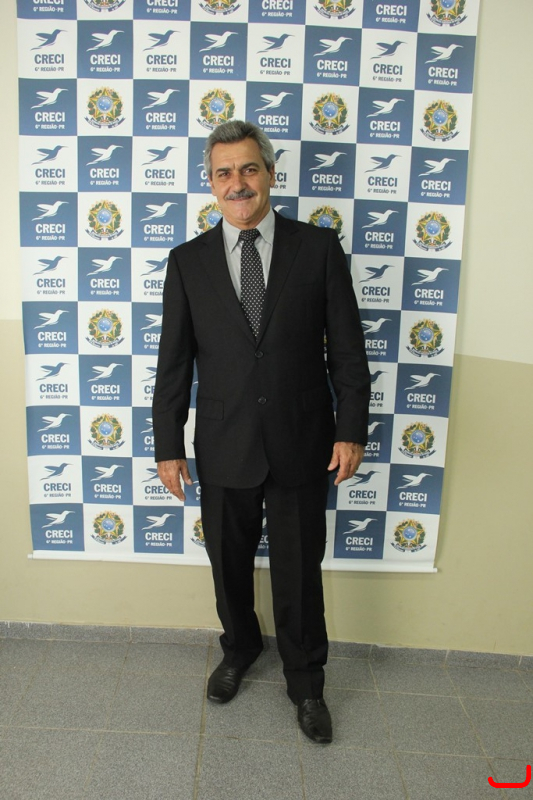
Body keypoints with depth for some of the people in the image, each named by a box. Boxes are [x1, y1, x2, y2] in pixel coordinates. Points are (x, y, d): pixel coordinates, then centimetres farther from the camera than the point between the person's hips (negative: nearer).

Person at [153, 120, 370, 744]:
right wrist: (168, 445, 1)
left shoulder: (319, 247, -3)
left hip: (302, 445, -1)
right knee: (229, 563, 20)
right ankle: (240, 648, 49)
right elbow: (174, 361, 2)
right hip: (224, 448, 2)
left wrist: (351, 429, -7)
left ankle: (305, 681, 37)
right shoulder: (188, 261, 1)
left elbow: (346, 347, -2)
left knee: (299, 572, 12)